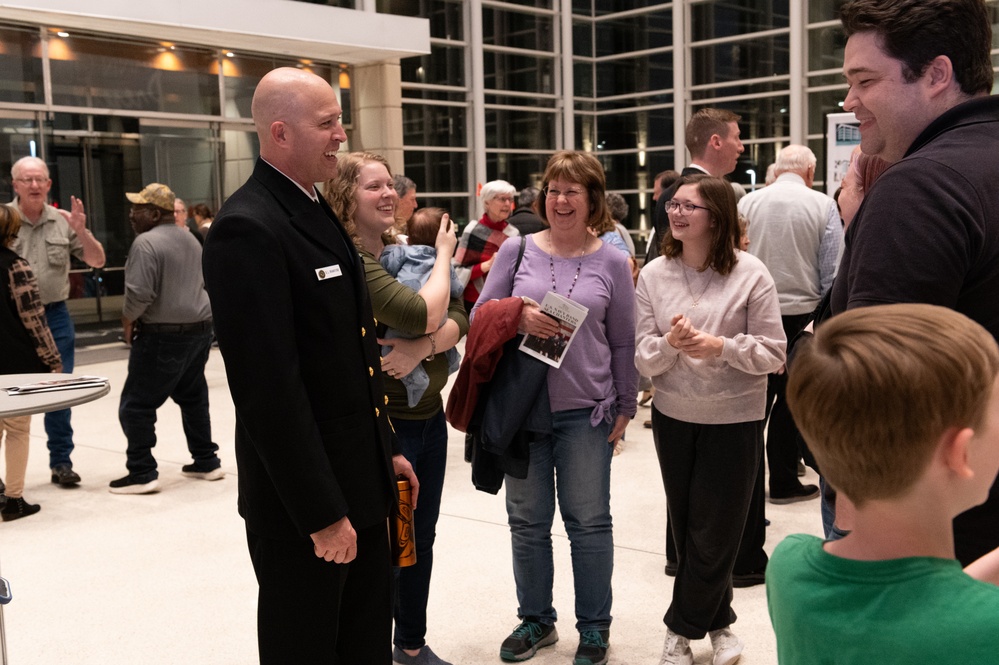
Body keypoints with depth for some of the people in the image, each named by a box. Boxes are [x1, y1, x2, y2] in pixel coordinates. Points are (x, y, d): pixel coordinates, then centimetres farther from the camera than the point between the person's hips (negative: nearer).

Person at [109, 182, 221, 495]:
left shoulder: (146, 242, -16)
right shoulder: (190, 240, 13)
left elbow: (140, 293, -22)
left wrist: (128, 320, -5)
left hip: (163, 335, -9)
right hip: (200, 329, 9)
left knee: (136, 405, 1)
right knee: (193, 398, 19)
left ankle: (142, 473, 3)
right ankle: (207, 462, 25)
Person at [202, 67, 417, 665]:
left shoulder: (319, 214, 11)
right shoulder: (248, 229, -19)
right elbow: (269, 387, -23)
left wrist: (387, 451, 16)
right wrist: (321, 513, -21)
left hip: (361, 482, 9)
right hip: (303, 501, -8)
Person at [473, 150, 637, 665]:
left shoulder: (611, 263, 1)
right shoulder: (517, 251, 2)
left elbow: (623, 342, 6)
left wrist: (625, 406, 5)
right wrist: (517, 316, -17)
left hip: (586, 412, -1)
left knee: (588, 521, 8)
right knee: (527, 521, 12)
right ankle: (535, 619, 30)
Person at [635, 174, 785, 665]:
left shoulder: (750, 274, -10)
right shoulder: (653, 275, -2)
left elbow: (773, 353, -9)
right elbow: (642, 358, -3)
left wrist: (721, 346, -24)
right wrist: (670, 344, -23)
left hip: (734, 419, -3)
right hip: (674, 417, 3)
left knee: (715, 532, 4)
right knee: (685, 527, 12)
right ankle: (718, 621, 33)